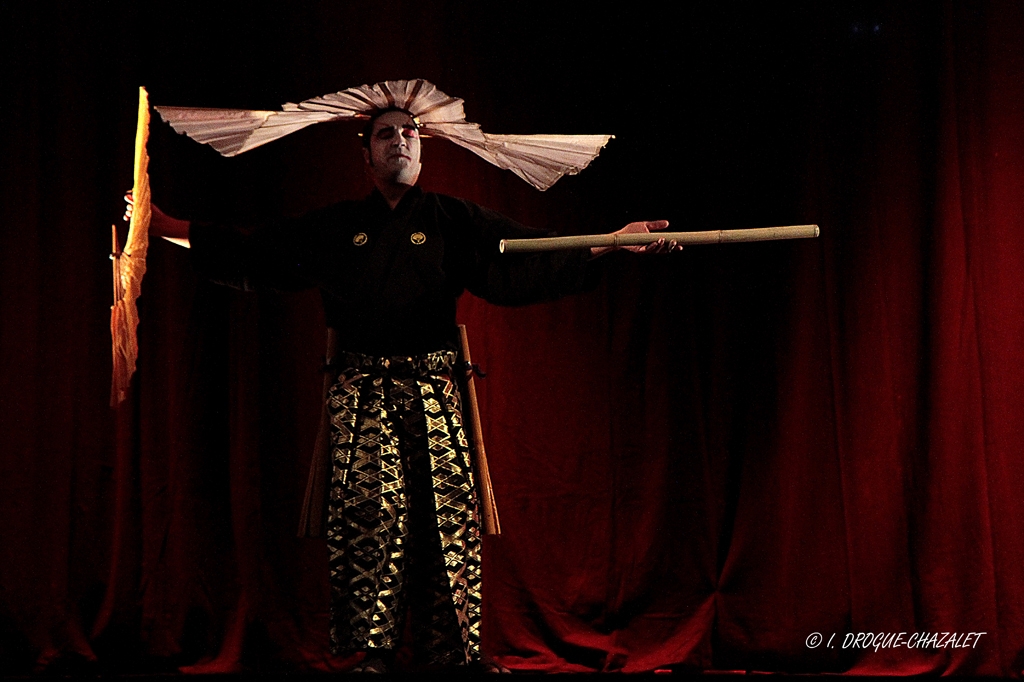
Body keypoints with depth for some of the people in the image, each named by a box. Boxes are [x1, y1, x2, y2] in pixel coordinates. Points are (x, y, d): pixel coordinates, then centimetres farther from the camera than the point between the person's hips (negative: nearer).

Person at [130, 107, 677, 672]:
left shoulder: (453, 221, 12)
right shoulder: (332, 228, 16)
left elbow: (529, 260, 5)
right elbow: (250, 257, 19)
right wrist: (168, 227, 14)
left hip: (432, 387, 0)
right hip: (361, 391, 1)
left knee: (445, 516, -5)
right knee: (368, 515, -6)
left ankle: (454, 650, 1)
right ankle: (375, 651, -1)